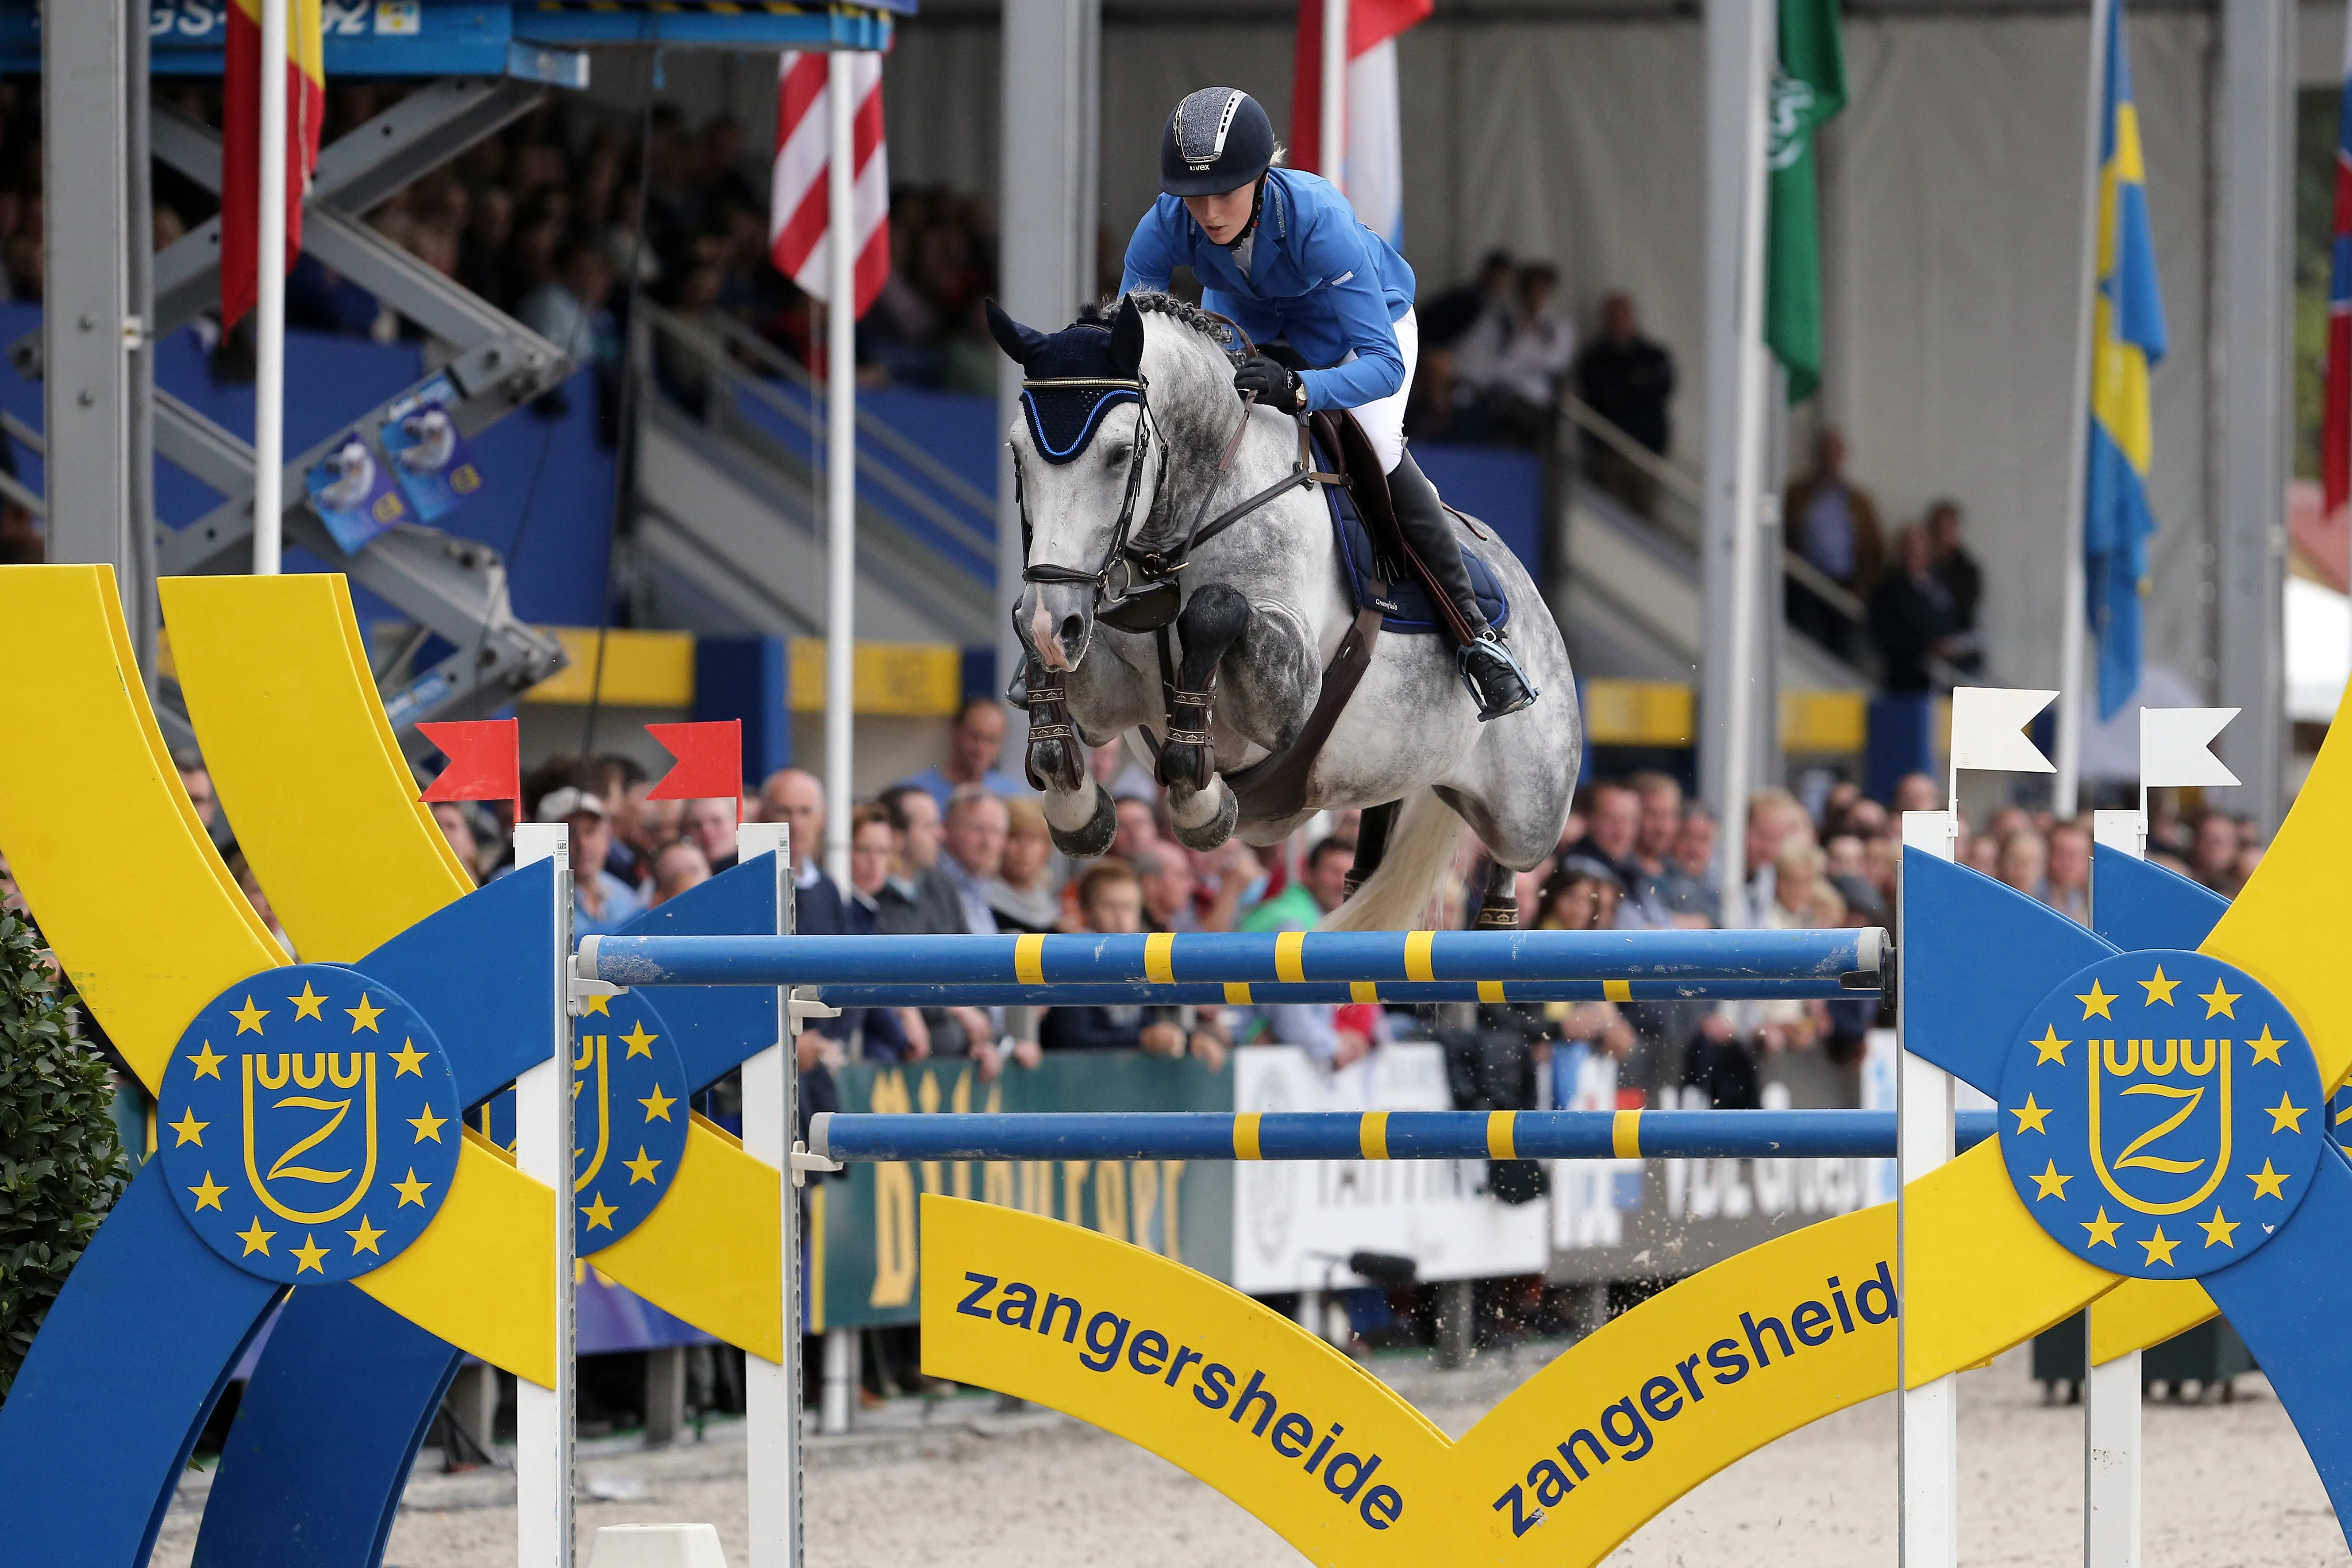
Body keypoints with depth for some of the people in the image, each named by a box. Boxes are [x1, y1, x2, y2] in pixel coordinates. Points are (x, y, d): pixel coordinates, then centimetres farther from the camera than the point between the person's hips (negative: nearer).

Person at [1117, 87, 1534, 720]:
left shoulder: (1317, 219, -42)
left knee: (1375, 449, -26)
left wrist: (1298, 390, -63)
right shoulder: (1166, 228, -31)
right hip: (1244, 326, 4)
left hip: (1361, 318, -4)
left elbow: (1384, 365, -45)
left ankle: (1473, 630, -16)